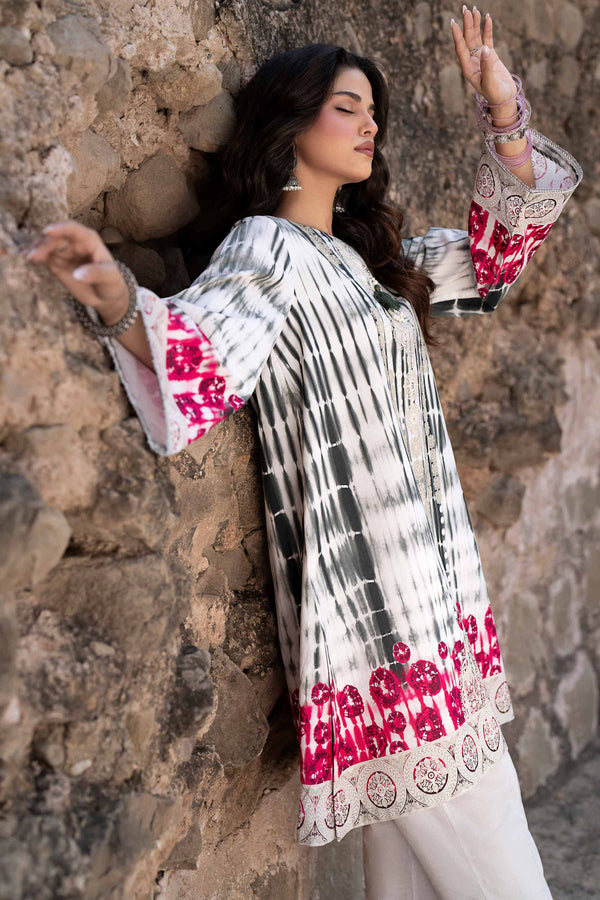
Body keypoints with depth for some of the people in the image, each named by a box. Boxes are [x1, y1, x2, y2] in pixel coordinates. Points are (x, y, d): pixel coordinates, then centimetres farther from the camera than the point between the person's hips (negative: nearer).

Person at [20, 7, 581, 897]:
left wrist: (504, 114, 14)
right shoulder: (267, 248, -9)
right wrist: (120, 304, -47)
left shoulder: (370, 253, 17)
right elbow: (199, 341, -26)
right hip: (368, 589, -8)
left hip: (428, 580, 9)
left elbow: (495, 253, 24)